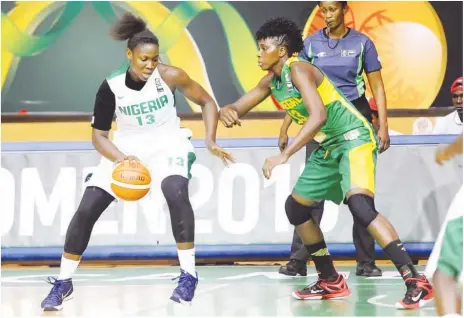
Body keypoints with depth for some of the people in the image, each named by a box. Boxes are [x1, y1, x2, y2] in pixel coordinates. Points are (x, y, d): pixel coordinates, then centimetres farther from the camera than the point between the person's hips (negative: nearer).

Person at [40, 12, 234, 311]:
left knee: (176, 193, -33)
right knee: (86, 210, -6)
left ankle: (189, 275, -21)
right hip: (126, 149, 2)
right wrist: (122, 159, -27)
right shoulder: (111, 87, -16)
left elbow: (207, 102, -3)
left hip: (167, 145, -2)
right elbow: (99, 135, -8)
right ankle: (63, 282, 11)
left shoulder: (170, 76, -18)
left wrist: (210, 141, -16)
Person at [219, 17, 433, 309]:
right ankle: (331, 282, 24)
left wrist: (284, 156, -39)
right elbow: (239, 107, 15)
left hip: (354, 138, -10)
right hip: (329, 147, 10)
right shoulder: (272, 80, 8)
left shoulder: (298, 69, -20)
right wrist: (228, 112, -12)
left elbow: (318, 116, -33)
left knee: (359, 204, -31)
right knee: (295, 207, 14)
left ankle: (417, 282, -34)